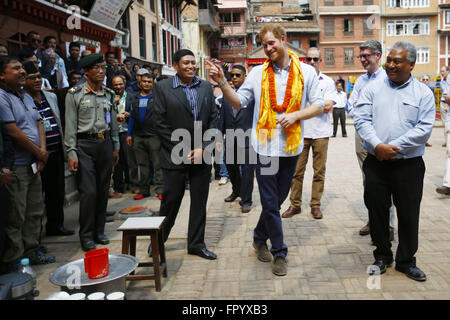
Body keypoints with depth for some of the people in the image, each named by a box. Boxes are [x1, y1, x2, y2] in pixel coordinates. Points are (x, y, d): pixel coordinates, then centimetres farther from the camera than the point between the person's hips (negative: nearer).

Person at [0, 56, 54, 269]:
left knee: (35, 212, 15)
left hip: (34, 164, 9)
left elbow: (38, 124, 16)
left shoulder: (27, 97, 17)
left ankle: (32, 252, 27)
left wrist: (43, 151, 0)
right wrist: (39, 153, -8)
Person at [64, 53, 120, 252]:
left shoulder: (109, 94, 12)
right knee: (88, 191, -7)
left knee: (103, 190, 8)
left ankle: (99, 231, 21)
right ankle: (86, 236, 6)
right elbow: (70, 126, -4)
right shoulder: (75, 94, -2)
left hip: (105, 143, 5)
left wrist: (116, 147, 15)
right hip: (85, 144, -4)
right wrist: (72, 154, -9)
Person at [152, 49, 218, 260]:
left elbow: (213, 119, 6)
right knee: (171, 200, 3)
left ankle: (196, 243, 23)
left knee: (199, 201, 9)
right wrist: (181, 150, -10)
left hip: (202, 155, 4)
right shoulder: (162, 88, -2)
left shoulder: (206, 87, 8)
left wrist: (203, 148, -5)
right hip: (175, 156, -3)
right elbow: (159, 123, -7)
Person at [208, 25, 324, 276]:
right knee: (270, 203, 2)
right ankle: (279, 252, 16)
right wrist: (223, 83, -9)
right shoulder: (258, 73, 5)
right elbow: (239, 102, 5)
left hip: (292, 145, 1)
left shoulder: (306, 72, 3)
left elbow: (318, 105, 2)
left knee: (278, 199, 14)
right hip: (266, 145, -1)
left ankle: (260, 238, 36)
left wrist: (296, 115, -14)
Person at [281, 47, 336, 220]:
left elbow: (328, 107, -5)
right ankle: (295, 204, 13)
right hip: (300, 132, 0)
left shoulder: (328, 82, 7)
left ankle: (316, 205, 15)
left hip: (321, 133, 0)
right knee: (297, 170, 3)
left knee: (319, 171, 5)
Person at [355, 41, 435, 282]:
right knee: (377, 210, 9)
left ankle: (406, 261, 25)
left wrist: (393, 147, -14)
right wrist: (377, 145, -17)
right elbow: (361, 119, -3)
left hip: (409, 165, -1)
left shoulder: (423, 93, 3)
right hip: (376, 163, 1)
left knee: (409, 214, 7)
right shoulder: (373, 88, 6)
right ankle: (382, 256, 27)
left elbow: (424, 128, -6)